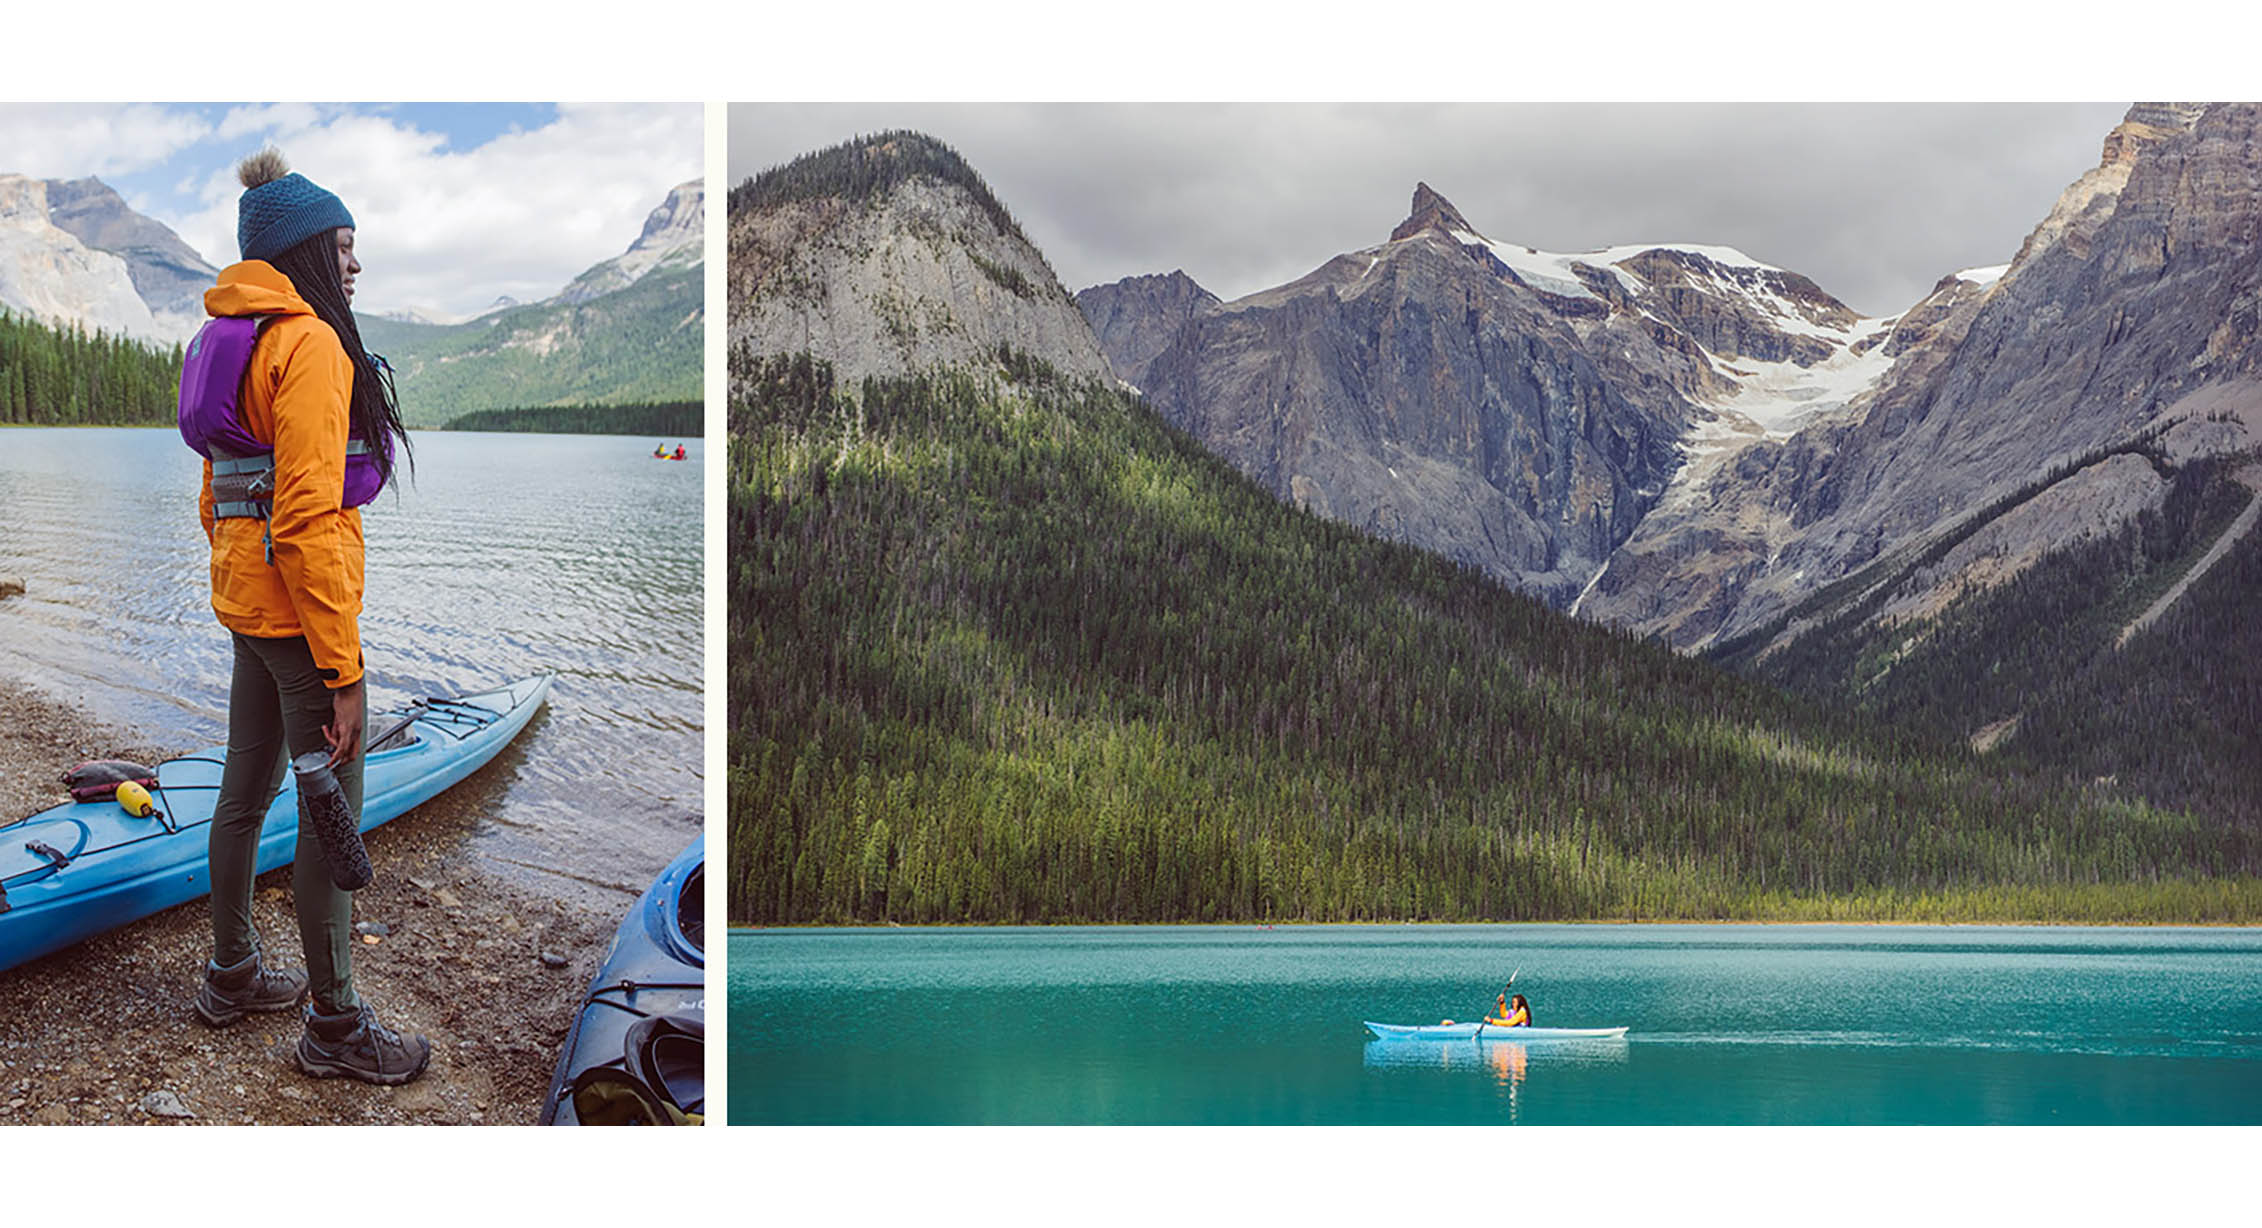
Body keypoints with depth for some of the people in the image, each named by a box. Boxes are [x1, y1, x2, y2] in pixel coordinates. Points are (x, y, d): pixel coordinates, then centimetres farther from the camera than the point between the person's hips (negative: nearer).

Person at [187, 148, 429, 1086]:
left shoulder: (236, 339, 13)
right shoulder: (309, 342, -16)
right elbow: (307, 517, -22)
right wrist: (342, 668, -21)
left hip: (247, 605, 10)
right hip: (299, 610, -10)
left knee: (246, 793, 20)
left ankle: (233, 975, 35)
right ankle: (335, 1026, 8)